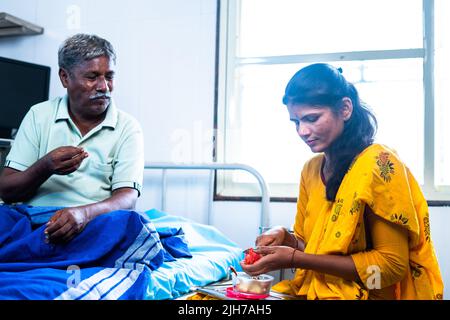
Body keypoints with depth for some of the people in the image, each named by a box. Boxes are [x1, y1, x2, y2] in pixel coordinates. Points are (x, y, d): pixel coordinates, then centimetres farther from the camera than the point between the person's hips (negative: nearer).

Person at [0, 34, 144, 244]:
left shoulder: (128, 128, 5)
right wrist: (45, 167, -15)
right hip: (34, 221, 0)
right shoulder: (39, 116, 10)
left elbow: (127, 198, -6)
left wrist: (85, 213, -28)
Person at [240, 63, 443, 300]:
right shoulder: (311, 169, 6)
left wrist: (295, 259, -21)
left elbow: (392, 264, -17)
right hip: (314, 290, 6)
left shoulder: (379, 164, -15)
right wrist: (284, 237, -9)